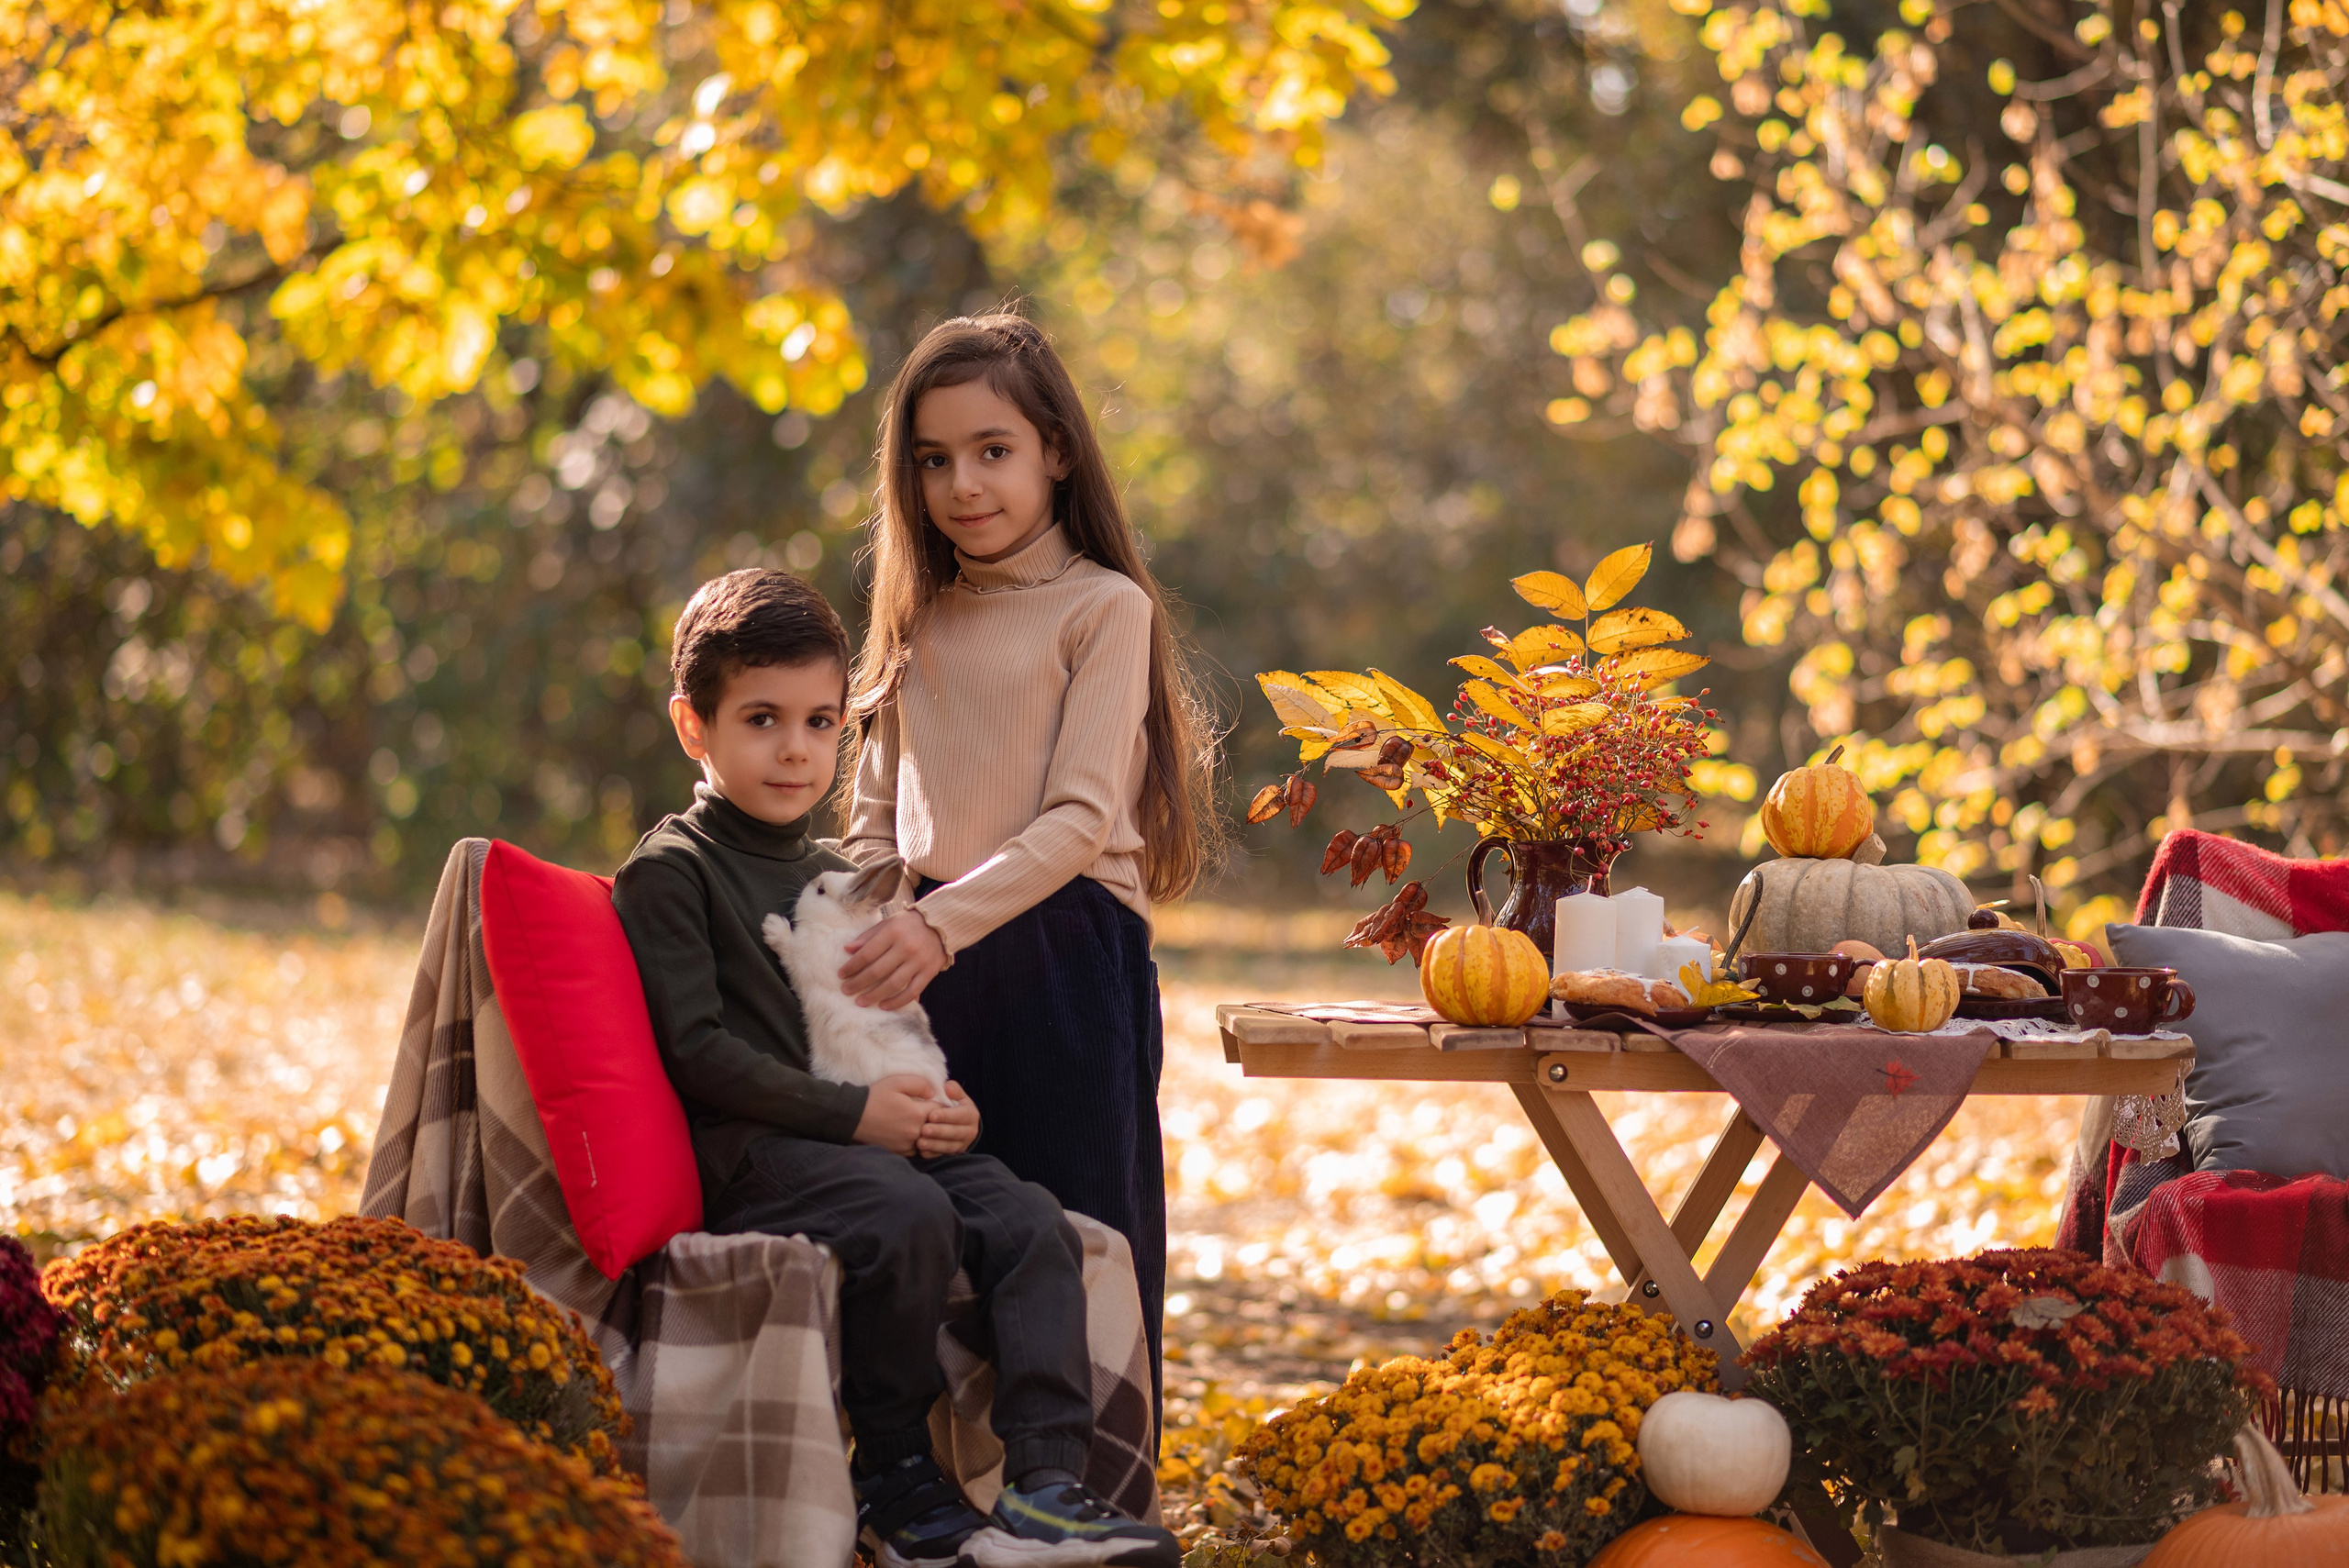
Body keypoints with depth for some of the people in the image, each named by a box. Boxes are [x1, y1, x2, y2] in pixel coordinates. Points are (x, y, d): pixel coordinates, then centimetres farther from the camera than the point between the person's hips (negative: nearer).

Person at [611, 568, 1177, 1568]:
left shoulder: (834, 876, 24)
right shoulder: (668, 873, -1)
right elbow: (697, 1050, -12)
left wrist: (936, 1102, 5)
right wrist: (853, 1114, -18)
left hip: (874, 1133, 7)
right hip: (748, 1152, -7)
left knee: (1029, 1221, -17)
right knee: (907, 1215, -33)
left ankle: (1045, 1484, -25)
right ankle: (895, 1483, -18)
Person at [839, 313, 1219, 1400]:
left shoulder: (1104, 607, -3)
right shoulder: (917, 619, 15)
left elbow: (1079, 819, -12)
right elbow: (876, 816, 16)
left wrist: (942, 925, -23)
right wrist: (863, 932, -4)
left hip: (1066, 952, -5)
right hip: (933, 959, 5)